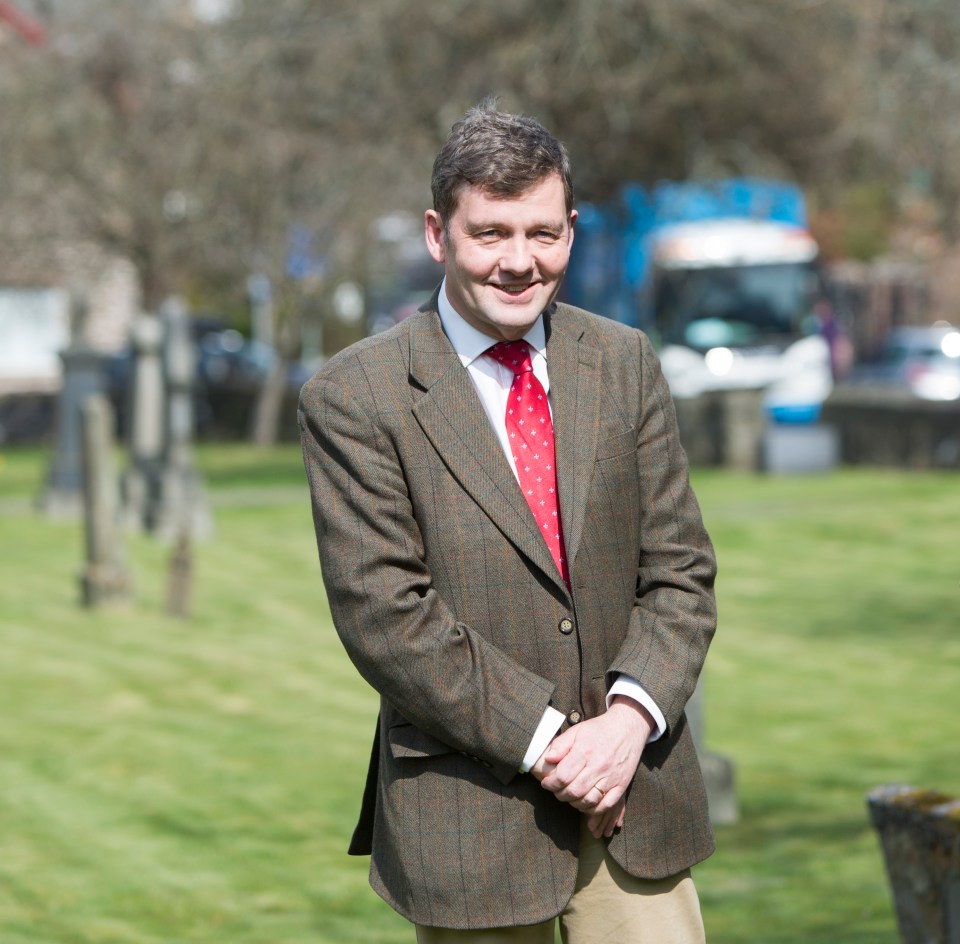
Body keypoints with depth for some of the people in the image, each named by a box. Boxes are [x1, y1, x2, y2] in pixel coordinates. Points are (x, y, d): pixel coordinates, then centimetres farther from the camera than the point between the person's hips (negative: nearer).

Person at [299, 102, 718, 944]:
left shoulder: (624, 363, 7)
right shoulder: (354, 398, -6)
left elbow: (680, 572, 7)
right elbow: (385, 619, -12)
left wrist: (630, 718, -10)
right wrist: (545, 742, -16)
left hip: (636, 792, 3)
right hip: (468, 811, -3)